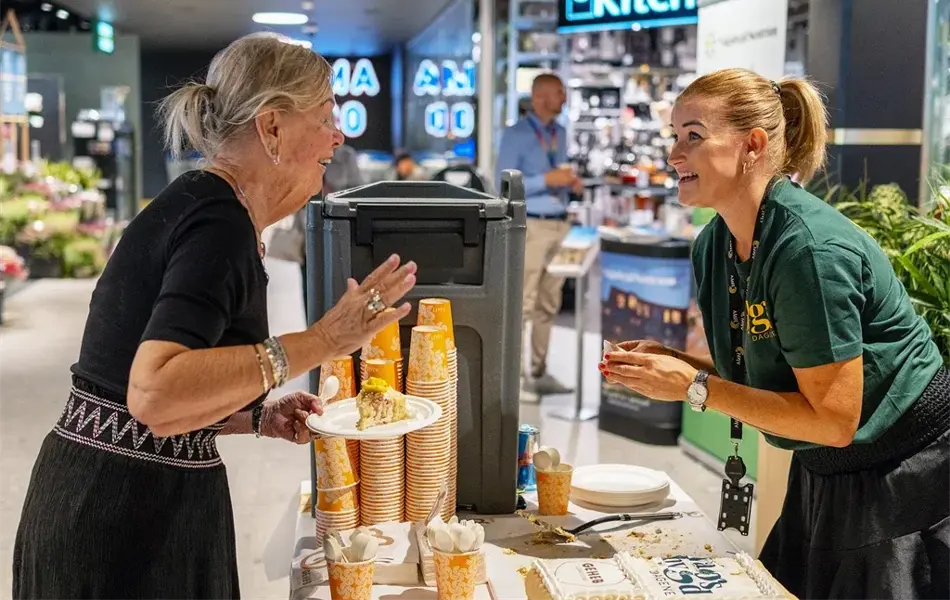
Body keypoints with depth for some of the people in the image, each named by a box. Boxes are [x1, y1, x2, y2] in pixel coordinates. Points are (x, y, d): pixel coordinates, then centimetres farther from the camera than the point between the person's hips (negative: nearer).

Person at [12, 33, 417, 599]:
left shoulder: (196, 204, 11)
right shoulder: (219, 223, -18)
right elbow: (155, 394, -30)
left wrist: (258, 416, 8)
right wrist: (318, 343, -27)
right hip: (133, 516, -9)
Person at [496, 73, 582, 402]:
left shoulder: (560, 133, 14)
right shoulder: (516, 135, -8)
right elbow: (503, 186, -13)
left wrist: (571, 181, -1)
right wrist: (547, 179, -20)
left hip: (560, 224, 8)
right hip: (530, 226, -8)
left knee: (549, 304, 12)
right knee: (523, 304, -7)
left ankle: (539, 372, 21)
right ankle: (515, 376, -1)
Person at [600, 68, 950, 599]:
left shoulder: (809, 248, -28)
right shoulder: (714, 246, -2)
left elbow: (832, 420, -26)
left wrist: (695, 387, -25)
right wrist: (673, 363, -10)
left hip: (906, 481, -8)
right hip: (823, 476, 8)